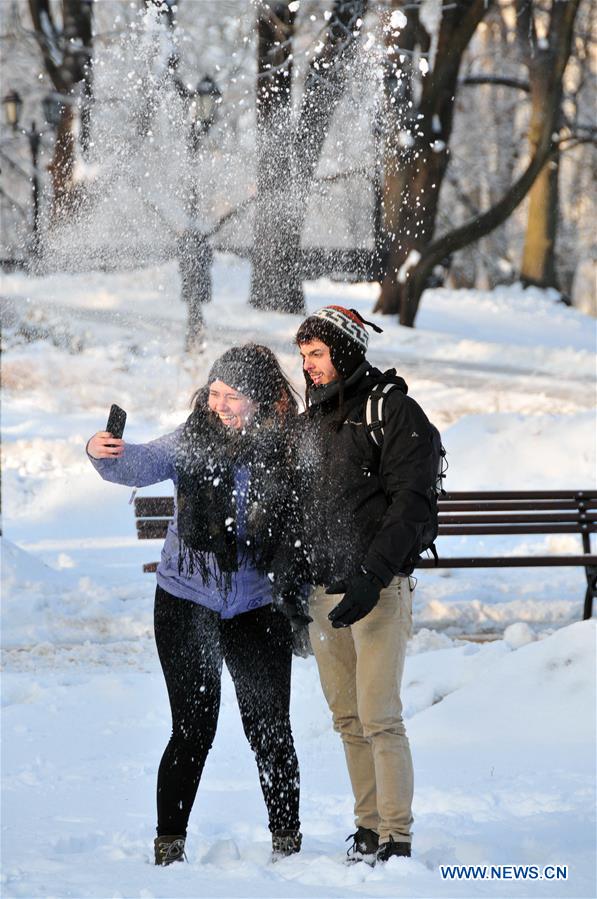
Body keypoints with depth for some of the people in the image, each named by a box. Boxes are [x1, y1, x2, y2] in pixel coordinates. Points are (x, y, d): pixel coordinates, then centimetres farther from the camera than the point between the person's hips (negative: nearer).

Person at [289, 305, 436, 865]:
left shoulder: (394, 410, -6)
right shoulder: (312, 420, 17)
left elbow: (409, 502, -14)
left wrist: (371, 577, -21)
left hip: (379, 588, -7)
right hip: (324, 593, 7)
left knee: (379, 719, -10)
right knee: (348, 720, 8)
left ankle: (396, 839, -7)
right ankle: (368, 829, 15)